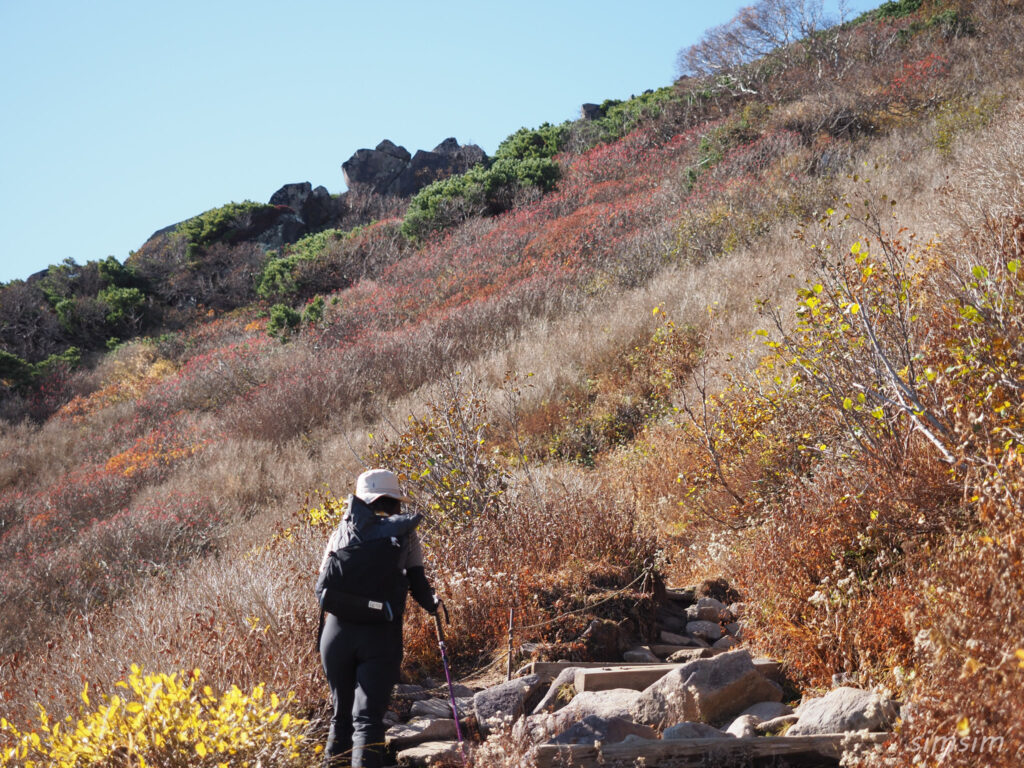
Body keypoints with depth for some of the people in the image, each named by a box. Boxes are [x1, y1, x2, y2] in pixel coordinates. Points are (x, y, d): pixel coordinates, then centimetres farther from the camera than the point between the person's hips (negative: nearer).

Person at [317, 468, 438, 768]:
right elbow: (419, 586, 5)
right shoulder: (404, 533, 3)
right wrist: (433, 605, 25)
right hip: (381, 635, -3)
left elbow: (322, 589, 14)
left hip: (338, 629, 3)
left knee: (342, 714, 20)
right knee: (367, 719, -3)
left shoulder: (342, 531, 9)